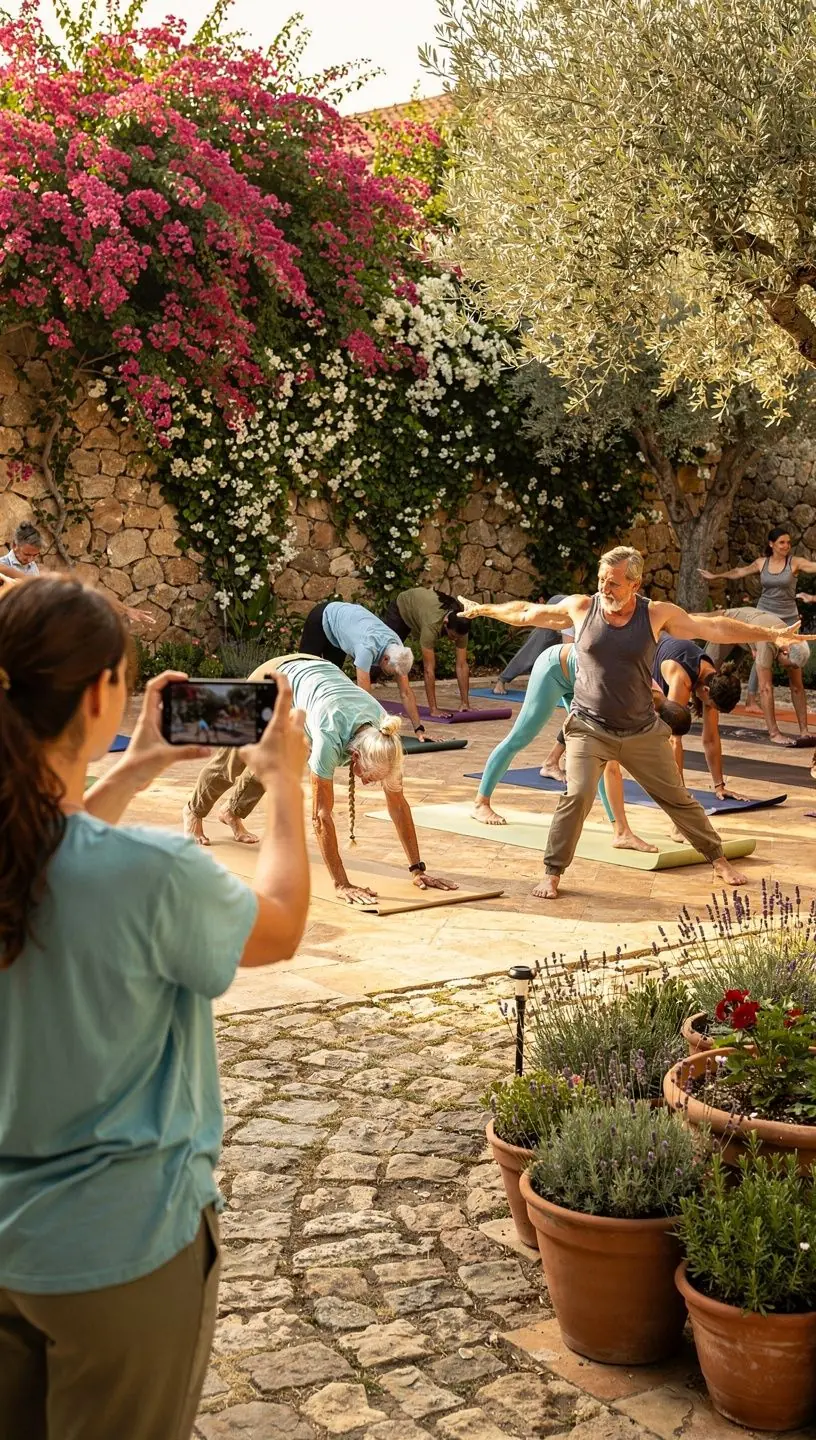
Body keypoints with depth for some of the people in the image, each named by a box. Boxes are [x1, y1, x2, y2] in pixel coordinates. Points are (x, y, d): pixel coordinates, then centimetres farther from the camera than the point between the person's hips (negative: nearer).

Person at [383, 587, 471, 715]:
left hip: (421, 603, 5)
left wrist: (465, 704, -33)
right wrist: (433, 709, -49)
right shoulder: (433, 624, -49)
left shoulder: (461, 626, -34)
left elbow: (462, 665, -30)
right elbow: (429, 669, -48)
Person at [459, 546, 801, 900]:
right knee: (577, 794, -20)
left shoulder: (657, 614, -6)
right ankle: (552, 874, -7)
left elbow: (714, 628, -2)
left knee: (677, 798, 11)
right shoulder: (581, 608, -5)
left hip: (643, 733, 1)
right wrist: (482, 609, 18)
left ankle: (718, 859, 31)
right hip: (589, 728, -1)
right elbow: (526, 613, 9)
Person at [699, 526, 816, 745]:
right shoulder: (761, 563, 8)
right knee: (765, 681, -5)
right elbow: (739, 572, 26)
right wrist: (716, 576, 39)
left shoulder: (795, 562, 0)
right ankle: (773, 732, -4)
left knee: (796, 681, -2)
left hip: (788, 621, -2)